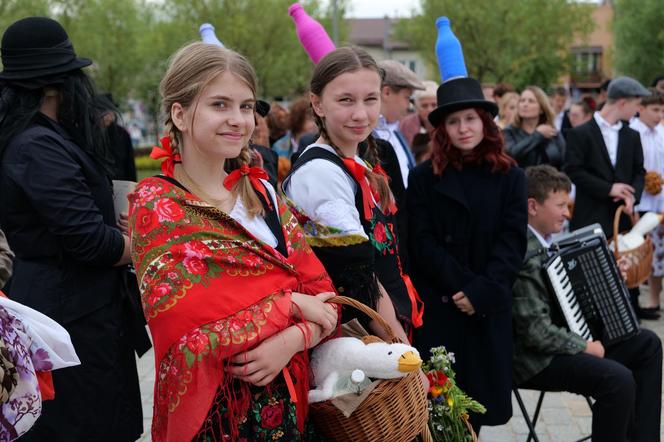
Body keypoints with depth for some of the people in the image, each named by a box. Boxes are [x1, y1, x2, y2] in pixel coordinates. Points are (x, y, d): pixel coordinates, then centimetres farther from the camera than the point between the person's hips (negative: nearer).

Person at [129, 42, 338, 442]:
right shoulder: (155, 204, -11)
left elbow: (322, 292, 3)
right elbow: (184, 331, -21)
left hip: (291, 398, 5)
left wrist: (294, 339, -18)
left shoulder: (261, 191, 6)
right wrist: (290, 305, -15)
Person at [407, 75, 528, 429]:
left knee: (479, 398, 4)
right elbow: (423, 242, -4)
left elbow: (512, 241, -3)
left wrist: (481, 291, -14)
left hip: (489, 306, 1)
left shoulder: (510, 177, 5)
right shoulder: (424, 177, 2)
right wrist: (462, 285, -14)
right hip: (436, 305, -1)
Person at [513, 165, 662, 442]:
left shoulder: (545, 240, 6)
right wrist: (585, 348, -16)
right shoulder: (523, 257, -26)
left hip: (562, 338, 11)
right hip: (535, 358, -11)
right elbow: (536, 332, -28)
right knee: (619, 379, -29)